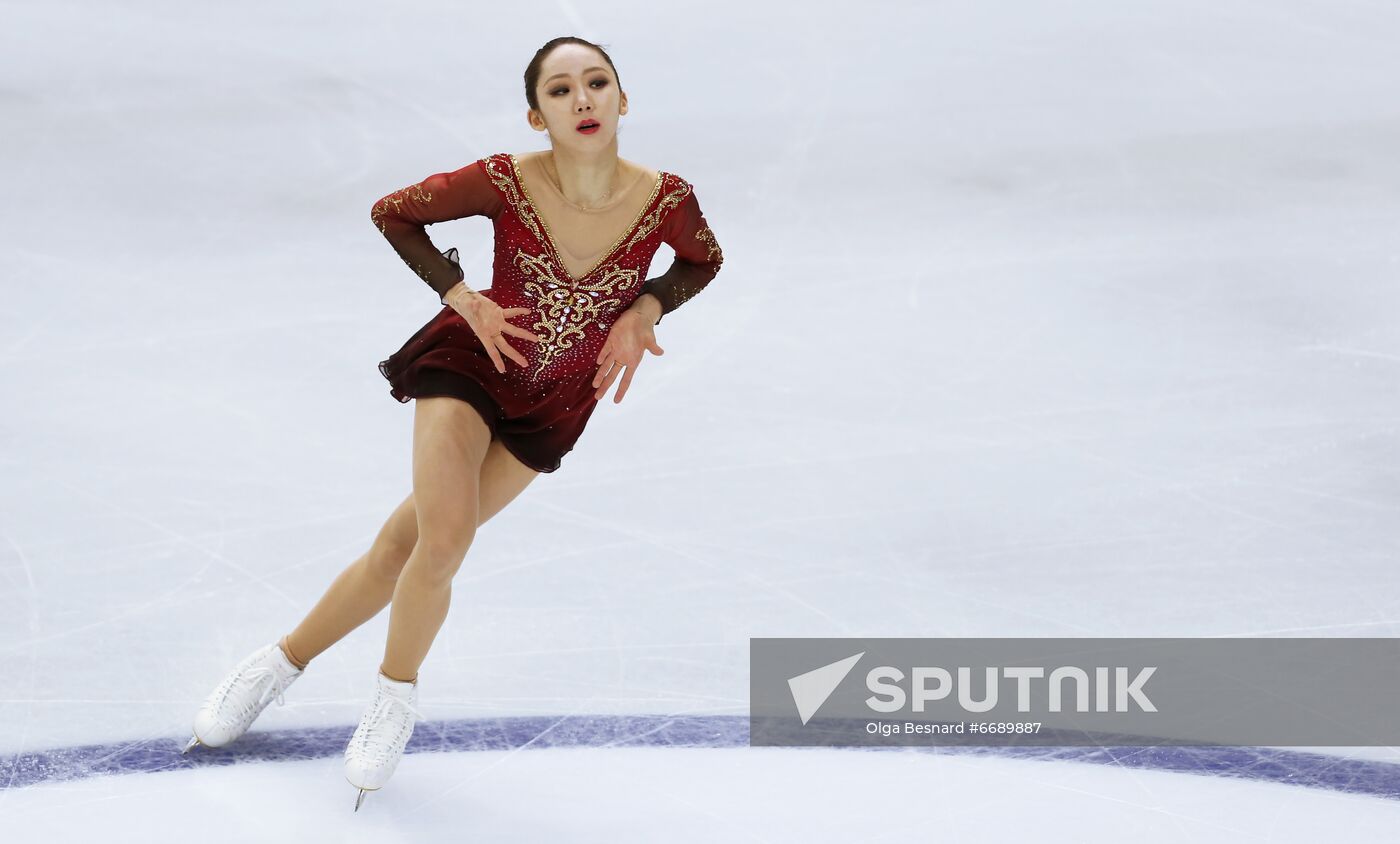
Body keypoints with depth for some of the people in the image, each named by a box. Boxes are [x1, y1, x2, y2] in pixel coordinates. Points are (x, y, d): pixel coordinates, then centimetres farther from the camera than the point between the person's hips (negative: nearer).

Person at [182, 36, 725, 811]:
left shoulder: (666, 201, -22)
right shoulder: (505, 182, -25)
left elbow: (704, 261, 3)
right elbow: (392, 213, -8)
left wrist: (644, 311, -14)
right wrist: (463, 297, -16)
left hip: (552, 408, 2)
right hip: (471, 361, -2)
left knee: (405, 544, 2)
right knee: (443, 542, -18)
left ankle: (285, 662, 25)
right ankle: (396, 694, 11)